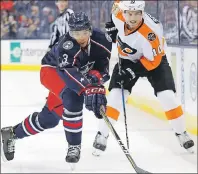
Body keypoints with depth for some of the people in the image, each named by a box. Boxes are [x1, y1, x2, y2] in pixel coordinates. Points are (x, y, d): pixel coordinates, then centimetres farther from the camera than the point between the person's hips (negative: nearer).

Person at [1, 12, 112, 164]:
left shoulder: (100, 39, -22)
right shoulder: (67, 45, -39)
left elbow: (104, 63, -14)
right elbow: (69, 72, -52)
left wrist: (96, 74, -36)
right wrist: (88, 89, -65)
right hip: (52, 70, -7)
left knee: (50, 118, 8)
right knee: (72, 98, -35)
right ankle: (74, 145, -20)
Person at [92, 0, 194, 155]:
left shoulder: (151, 31, -38)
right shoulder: (118, 13, -25)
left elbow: (153, 60, -27)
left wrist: (132, 71, -32)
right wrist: (112, 27, -2)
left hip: (153, 59, -3)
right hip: (128, 60, 3)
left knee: (167, 97, -12)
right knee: (115, 96, -9)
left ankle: (181, 133, 9)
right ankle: (102, 135, 4)